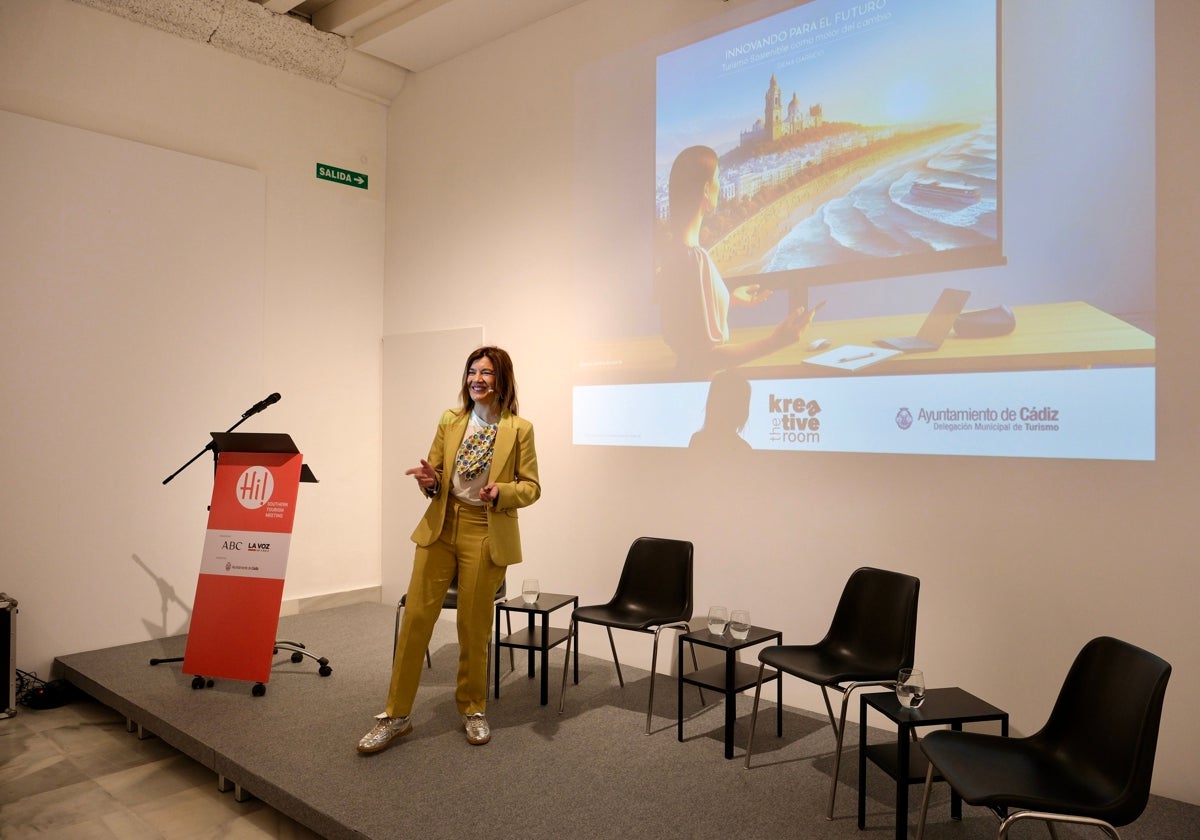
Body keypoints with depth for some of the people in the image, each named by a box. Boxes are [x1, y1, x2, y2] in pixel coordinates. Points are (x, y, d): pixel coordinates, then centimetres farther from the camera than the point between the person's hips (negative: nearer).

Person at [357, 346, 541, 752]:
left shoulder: (519, 429, -4)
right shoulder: (450, 420, 6)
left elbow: (531, 487, -2)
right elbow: (436, 471, 12)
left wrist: (500, 493, -22)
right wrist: (430, 481, -12)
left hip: (485, 535, -3)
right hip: (440, 528, 3)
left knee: (474, 627, 7)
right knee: (415, 617, 2)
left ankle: (473, 711, 29)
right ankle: (395, 715, 15)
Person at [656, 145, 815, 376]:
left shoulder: (674, 248, 1)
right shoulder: (694, 258, -25)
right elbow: (704, 358, -25)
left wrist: (730, 298, 20)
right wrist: (775, 341, -28)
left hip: (686, 372, 9)